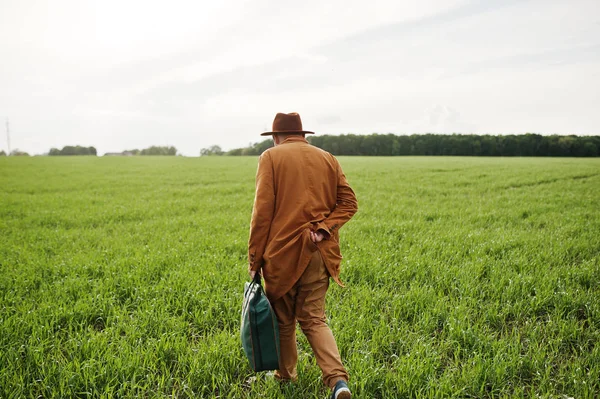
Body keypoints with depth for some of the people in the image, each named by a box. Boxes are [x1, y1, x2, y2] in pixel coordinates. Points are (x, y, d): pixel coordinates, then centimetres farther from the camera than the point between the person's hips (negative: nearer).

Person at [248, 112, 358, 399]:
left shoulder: (271, 157, -2)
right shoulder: (328, 159, 10)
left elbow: (263, 210, -8)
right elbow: (348, 203, 3)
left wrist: (254, 257, -4)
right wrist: (324, 229, -5)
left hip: (283, 252, -3)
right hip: (319, 254, 4)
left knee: (282, 319, 15)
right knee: (314, 319, 10)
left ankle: (286, 375, 31)